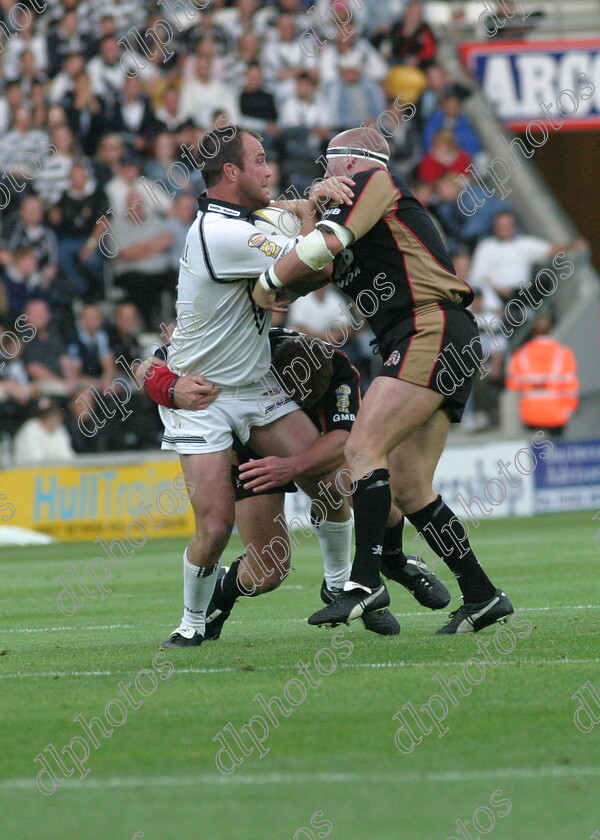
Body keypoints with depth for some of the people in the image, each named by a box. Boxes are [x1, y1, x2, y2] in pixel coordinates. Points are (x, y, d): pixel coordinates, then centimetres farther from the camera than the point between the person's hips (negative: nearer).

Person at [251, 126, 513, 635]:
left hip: (434, 330, -10)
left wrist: (269, 282, 1)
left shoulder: (375, 182, 2)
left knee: (364, 447, -20)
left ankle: (366, 580, -27)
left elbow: (322, 245, -10)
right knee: (407, 489, 5)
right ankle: (481, 596, 7)